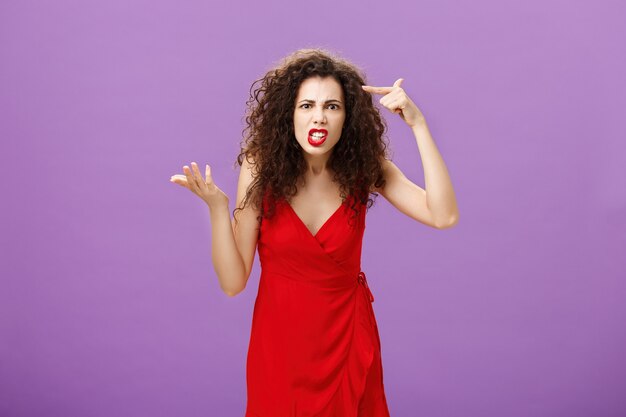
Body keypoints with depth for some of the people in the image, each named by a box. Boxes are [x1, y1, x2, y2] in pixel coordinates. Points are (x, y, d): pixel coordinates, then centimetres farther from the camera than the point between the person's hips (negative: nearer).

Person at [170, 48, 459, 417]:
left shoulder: (365, 168, -9)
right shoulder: (262, 168, -13)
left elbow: (444, 216, -23)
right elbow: (233, 281, -13)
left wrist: (417, 124, -24)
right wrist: (216, 206, -28)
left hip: (348, 337, 1)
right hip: (279, 339, -1)